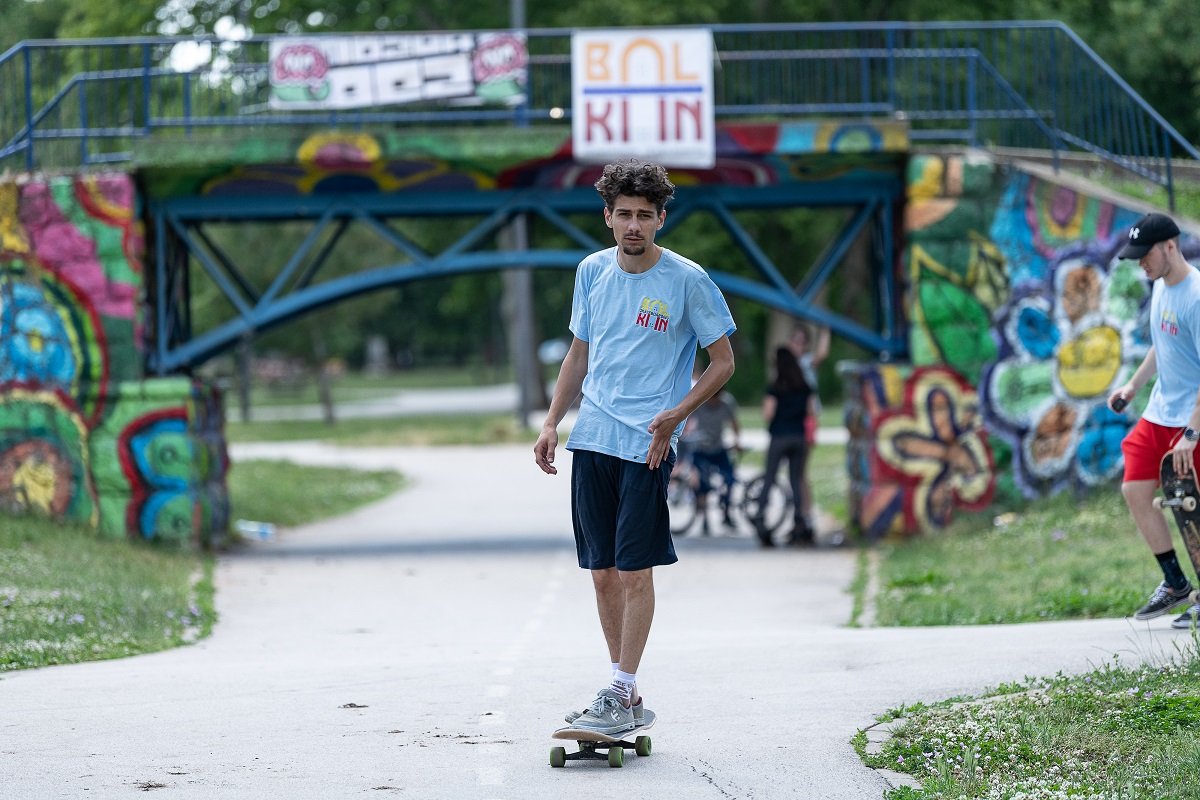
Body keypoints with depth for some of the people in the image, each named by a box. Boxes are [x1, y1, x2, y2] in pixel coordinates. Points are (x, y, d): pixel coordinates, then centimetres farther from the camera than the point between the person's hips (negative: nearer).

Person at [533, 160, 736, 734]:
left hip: (646, 445, -5)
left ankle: (621, 697, -5)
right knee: (604, 574, 7)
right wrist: (552, 423, 12)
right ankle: (624, 695, 15)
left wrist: (675, 415, -13)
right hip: (591, 442, 5)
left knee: (635, 572, -7)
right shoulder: (592, 272, 9)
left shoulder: (687, 280, -6)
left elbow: (723, 362, -1)